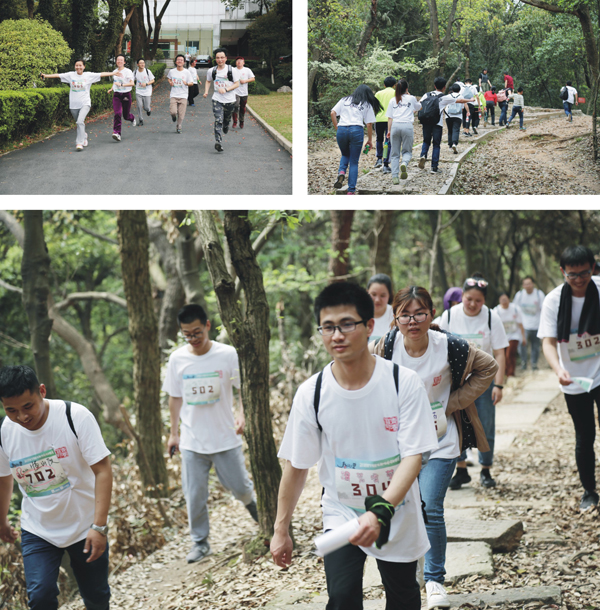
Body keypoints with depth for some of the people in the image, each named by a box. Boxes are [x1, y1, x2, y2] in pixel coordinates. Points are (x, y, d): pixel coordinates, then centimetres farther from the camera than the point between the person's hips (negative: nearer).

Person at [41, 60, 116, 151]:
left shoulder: (89, 75, 0)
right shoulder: (70, 75, 3)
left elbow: (101, 74, -4)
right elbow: (58, 75, 0)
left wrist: (114, 73, -10)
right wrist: (46, 76, -8)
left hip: (85, 103, -3)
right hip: (74, 104, 3)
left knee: (80, 121, -22)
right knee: (79, 123, 14)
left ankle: (79, 143, -19)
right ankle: (84, 136, 42)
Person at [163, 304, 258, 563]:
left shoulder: (227, 354, -9)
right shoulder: (177, 359, -1)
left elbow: (243, 388, -5)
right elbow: (175, 397, 10)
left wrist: (242, 415, -22)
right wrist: (173, 433, 12)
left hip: (225, 437, -2)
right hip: (192, 441, 2)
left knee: (239, 486, 6)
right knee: (194, 495, 3)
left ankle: (250, 500, 41)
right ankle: (200, 541, 20)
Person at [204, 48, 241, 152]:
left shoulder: (232, 70, -8)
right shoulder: (211, 71, 1)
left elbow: (237, 84, -7)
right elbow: (208, 81, 20)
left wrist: (226, 89, -20)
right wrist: (206, 91, 4)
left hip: (230, 100, 0)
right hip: (217, 99, 0)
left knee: (227, 119, 17)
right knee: (218, 121, -15)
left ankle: (226, 127, 54)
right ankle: (218, 142, -22)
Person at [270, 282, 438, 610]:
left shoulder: (404, 382, -17)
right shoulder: (311, 393, -12)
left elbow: (413, 456, -21)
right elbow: (296, 466, -2)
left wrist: (380, 511, -36)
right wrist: (281, 529, 2)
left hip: (398, 515, 0)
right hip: (340, 514, 0)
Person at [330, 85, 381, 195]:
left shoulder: (345, 100, 18)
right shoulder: (367, 105, 13)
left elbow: (333, 113, 8)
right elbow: (369, 124, 8)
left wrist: (337, 128, 12)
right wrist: (370, 140, 16)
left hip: (341, 129, 2)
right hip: (357, 130, -2)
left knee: (345, 155, 26)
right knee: (354, 162, 7)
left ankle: (341, 172, -4)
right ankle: (351, 190, 2)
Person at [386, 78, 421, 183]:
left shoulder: (392, 101, 13)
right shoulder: (411, 99, 10)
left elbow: (390, 118, 10)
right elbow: (419, 107, 30)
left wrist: (389, 131, 15)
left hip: (395, 126, 1)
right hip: (407, 126, -1)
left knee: (395, 153, 7)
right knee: (407, 151, 9)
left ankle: (394, 177, -1)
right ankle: (404, 163, -26)